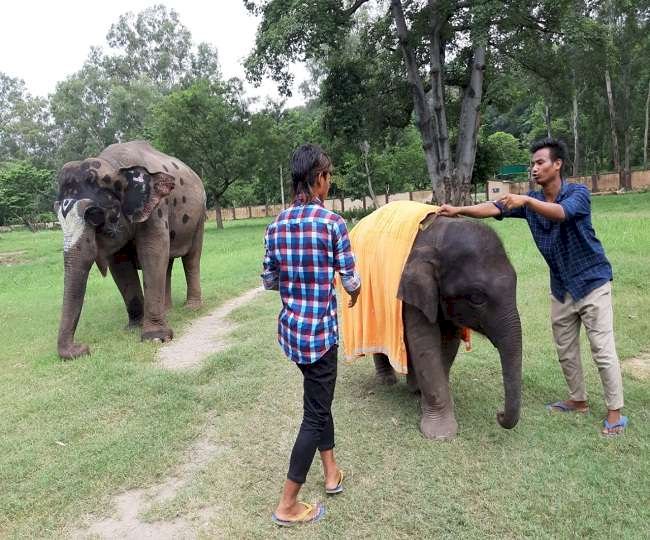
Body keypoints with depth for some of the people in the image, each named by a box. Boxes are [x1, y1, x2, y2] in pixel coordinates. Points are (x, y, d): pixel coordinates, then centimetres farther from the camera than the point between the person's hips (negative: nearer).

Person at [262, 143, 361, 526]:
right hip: (320, 330, -6)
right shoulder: (332, 222, -14)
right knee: (316, 412, 7)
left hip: (290, 328, 6)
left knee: (320, 398, 24)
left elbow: (269, 282, 7)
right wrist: (355, 291, 13)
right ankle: (288, 505, 17)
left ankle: (332, 472, 39)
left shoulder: (276, 226, 2)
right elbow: (351, 282, -10)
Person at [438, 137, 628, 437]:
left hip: (592, 281, -5)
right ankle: (578, 400, 30)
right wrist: (458, 210, -21)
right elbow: (493, 208, -9)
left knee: (603, 351, -2)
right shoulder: (531, 200, 2)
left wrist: (526, 201, -49)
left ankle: (615, 412, 11)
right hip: (561, 287, 6)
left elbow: (560, 213, -35)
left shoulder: (578, 193, -14)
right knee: (565, 351, 13)